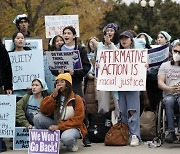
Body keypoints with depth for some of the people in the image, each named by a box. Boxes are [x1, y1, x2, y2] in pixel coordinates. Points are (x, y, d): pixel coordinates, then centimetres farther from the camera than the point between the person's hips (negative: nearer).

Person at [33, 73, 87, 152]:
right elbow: (44, 111, -6)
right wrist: (53, 96, -16)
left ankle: (71, 143, -2)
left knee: (66, 138, -40)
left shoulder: (76, 99, -8)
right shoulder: (55, 97, 6)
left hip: (72, 127, -5)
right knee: (37, 118, -16)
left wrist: (59, 126, -21)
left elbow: (78, 119, -14)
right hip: (56, 126, 5)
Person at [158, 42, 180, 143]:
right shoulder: (165, 65, 19)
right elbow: (160, 83, 7)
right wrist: (170, 89, -14)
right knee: (168, 101, -36)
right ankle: (171, 132, -38)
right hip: (169, 95, 1)